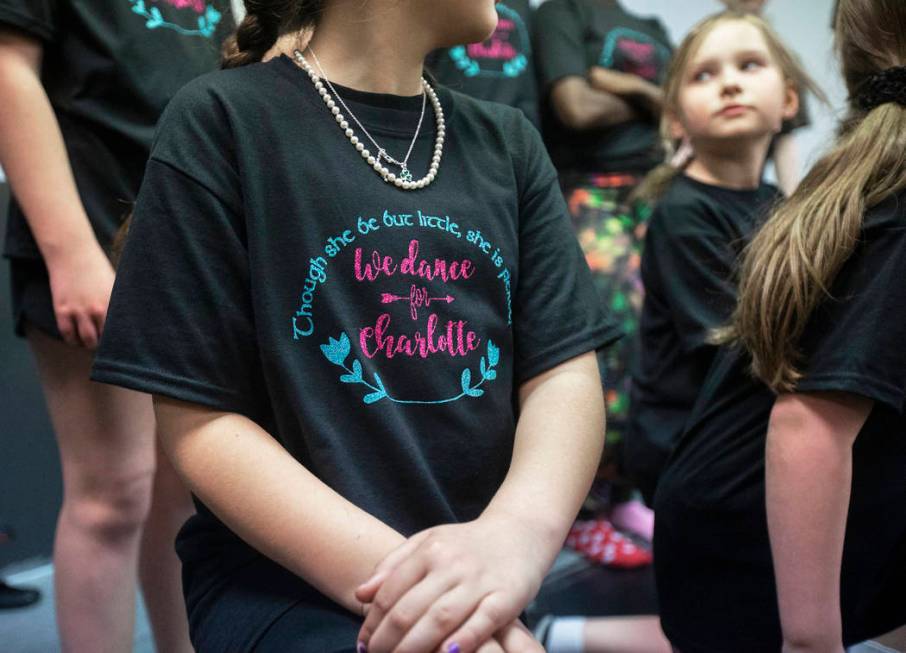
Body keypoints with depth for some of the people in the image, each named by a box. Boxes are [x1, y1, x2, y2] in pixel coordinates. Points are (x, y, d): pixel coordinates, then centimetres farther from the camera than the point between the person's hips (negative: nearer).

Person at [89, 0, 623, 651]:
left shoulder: (509, 142, 8)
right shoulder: (220, 123, -6)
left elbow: (565, 373, -1)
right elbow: (201, 422, -9)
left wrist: (519, 531, -23)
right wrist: (389, 578, -23)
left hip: (474, 572, 5)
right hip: (278, 574, -4)